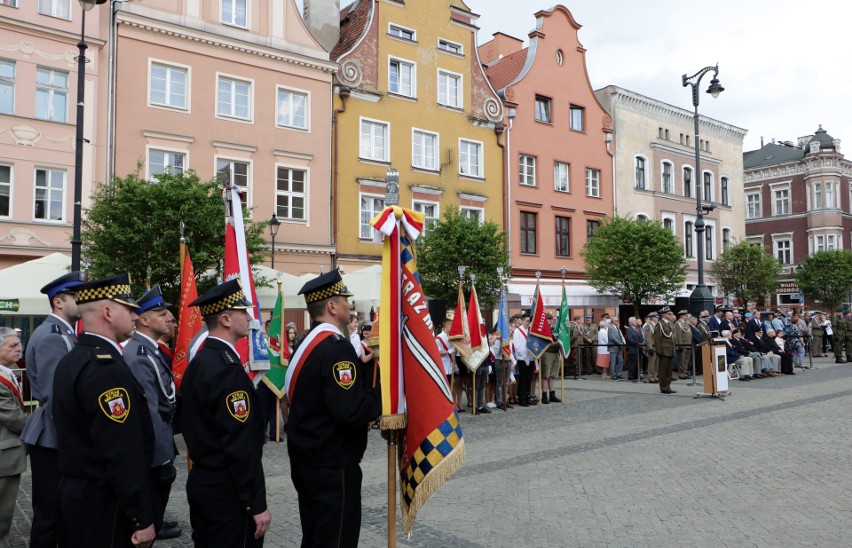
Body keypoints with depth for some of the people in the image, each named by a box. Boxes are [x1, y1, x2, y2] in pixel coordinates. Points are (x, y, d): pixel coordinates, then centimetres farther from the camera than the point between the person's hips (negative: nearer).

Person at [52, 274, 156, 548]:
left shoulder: (70, 360, 8)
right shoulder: (105, 366, -23)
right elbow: (123, 453, -25)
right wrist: (142, 518, -20)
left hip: (75, 493, 10)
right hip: (104, 504, -10)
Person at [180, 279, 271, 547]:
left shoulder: (199, 361, 8)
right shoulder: (227, 368, -22)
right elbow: (241, 445, -23)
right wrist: (257, 504, -19)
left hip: (201, 481, 10)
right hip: (227, 489, -10)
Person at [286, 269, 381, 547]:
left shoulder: (308, 343, 9)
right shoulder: (336, 346, -21)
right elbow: (352, 411, -30)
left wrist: (363, 368, 4)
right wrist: (384, 391, -14)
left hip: (306, 459, 9)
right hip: (333, 465, -9)